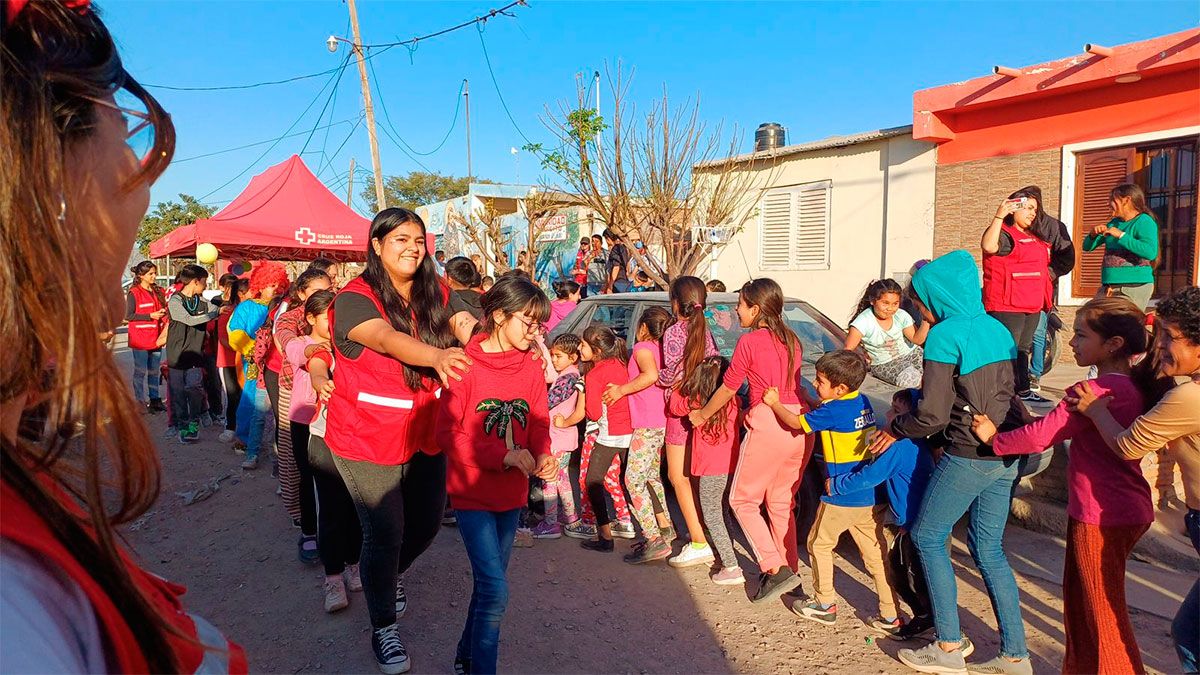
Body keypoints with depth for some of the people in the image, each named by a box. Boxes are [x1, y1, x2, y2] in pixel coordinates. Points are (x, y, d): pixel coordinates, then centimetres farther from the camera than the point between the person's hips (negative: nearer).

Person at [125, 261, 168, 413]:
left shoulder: (158, 292, 11)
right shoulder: (134, 293, -8)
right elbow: (128, 316, -12)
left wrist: (163, 313, 1)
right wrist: (150, 316, -16)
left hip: (155, 339, 6)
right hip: (140, 340, -6)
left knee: (154, 372, 13)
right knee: (140, 372, 1)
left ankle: (154, 399, 20)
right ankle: (140, 402, 8)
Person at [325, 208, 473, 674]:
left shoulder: (436, 295, 3)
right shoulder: (355, 299, -16)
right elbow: (388, 339, -33)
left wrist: (463, 326, -22)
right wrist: (436, 356, -53)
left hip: (426, 434, 6)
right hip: (368, 440, -5)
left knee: (426, 524, 16)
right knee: (385, 532, 1)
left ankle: (389, 574, 50)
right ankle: (384, 628, 25)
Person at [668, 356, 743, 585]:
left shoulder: (695, 401, -11)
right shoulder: (733, 401, 0)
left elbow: (674, 406, 7)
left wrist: (681, 385, 18)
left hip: (712, 468, -6)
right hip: (732, 464, 6)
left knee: (712, 518, 2)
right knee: (722, 513, 21)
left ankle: (732, 568, -2)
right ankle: (724, 557, 30)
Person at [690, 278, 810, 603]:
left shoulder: (749, 342, -7)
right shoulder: (792, 341, 13)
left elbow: (727, 389, 0)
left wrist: (701, 415, 15)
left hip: (768, 425, -7)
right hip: (800, 424, 7)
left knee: (743, 500, 7)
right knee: (782, 503, 18)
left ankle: (775, 569, -1)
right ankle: (789, 570, 23)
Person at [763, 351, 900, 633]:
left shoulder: (832, 411, -17)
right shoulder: (863, 402, 5)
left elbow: (796, 423, -4)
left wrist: (774, 403, 10)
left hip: (841, 496, -7)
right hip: (870, 494, 7)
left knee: (819, 544, 13)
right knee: (875, 552, 12)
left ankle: (825, 605, 23)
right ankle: (890, 616, 17)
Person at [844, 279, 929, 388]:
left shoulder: (901, 315, -9)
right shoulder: (864, 322, -22)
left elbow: (917, 340, -9)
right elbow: (848, 350, -19)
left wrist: (926, 323, -22)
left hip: (910, 353, 4)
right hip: (884, 364, -4)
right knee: (910, 378, -31)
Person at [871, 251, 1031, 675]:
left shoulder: (945, 335, -14)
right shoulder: (997, 329, 10)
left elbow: (933, 414, -17)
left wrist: (895, 429, -1)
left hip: (969, 457, -8)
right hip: (1005, 455, 8)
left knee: (927, 537, 7)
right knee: (989, 549, 15)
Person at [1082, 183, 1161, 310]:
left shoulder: (1144, 221, -6)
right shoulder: (1113, 223, 15)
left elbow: (1151, 252, -22)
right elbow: (1087, 247, 19)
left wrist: (1121, 235, -20)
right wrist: (1093, 235, -2)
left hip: (1135, 287, -7)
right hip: (1108, 286, 7)